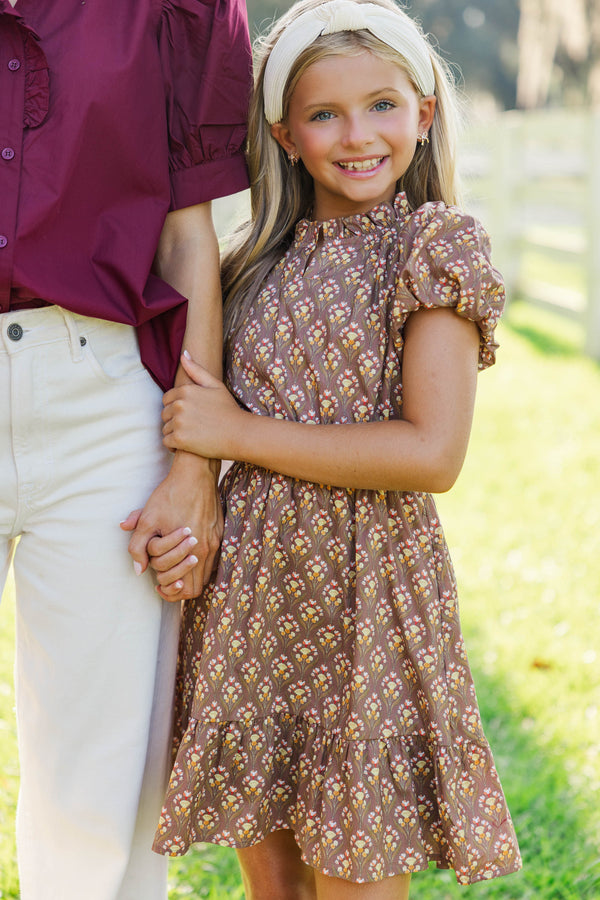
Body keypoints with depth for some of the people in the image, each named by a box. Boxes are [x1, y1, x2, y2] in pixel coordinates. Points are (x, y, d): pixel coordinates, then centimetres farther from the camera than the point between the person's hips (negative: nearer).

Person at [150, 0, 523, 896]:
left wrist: (239, 433, -12)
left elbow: (433, 453, -16)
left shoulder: (438, 244, -6)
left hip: (365, 598, -5)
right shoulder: (260, 261, 11)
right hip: (248, 589, 5)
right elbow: (211, 439, 14)